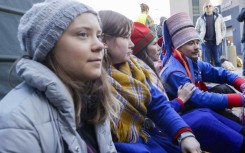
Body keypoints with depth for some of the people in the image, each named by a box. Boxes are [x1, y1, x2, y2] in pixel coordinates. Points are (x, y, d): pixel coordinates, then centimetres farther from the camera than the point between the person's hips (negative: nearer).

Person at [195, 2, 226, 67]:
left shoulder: (219, 17, 7)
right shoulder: (200, 19, 6)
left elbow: (223, 28, 13)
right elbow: (196, 30, 12)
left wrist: (222, 37, 1)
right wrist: (201, 39, -1)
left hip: (217, 42, 0)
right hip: (205, 43, 0)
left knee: (217, 61, 3)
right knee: (206, 61, 1)